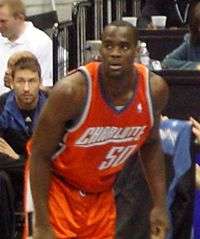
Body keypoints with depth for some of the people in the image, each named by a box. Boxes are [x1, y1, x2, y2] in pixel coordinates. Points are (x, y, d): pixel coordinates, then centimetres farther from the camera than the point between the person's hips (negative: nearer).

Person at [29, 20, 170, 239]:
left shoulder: (155, 89, -15)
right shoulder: (72, 90, -28)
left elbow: (150, 145, 5)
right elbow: (40, 155, -19)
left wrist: (160, 205, 3)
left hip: (102, 191, 5)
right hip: (58, 185, -5)